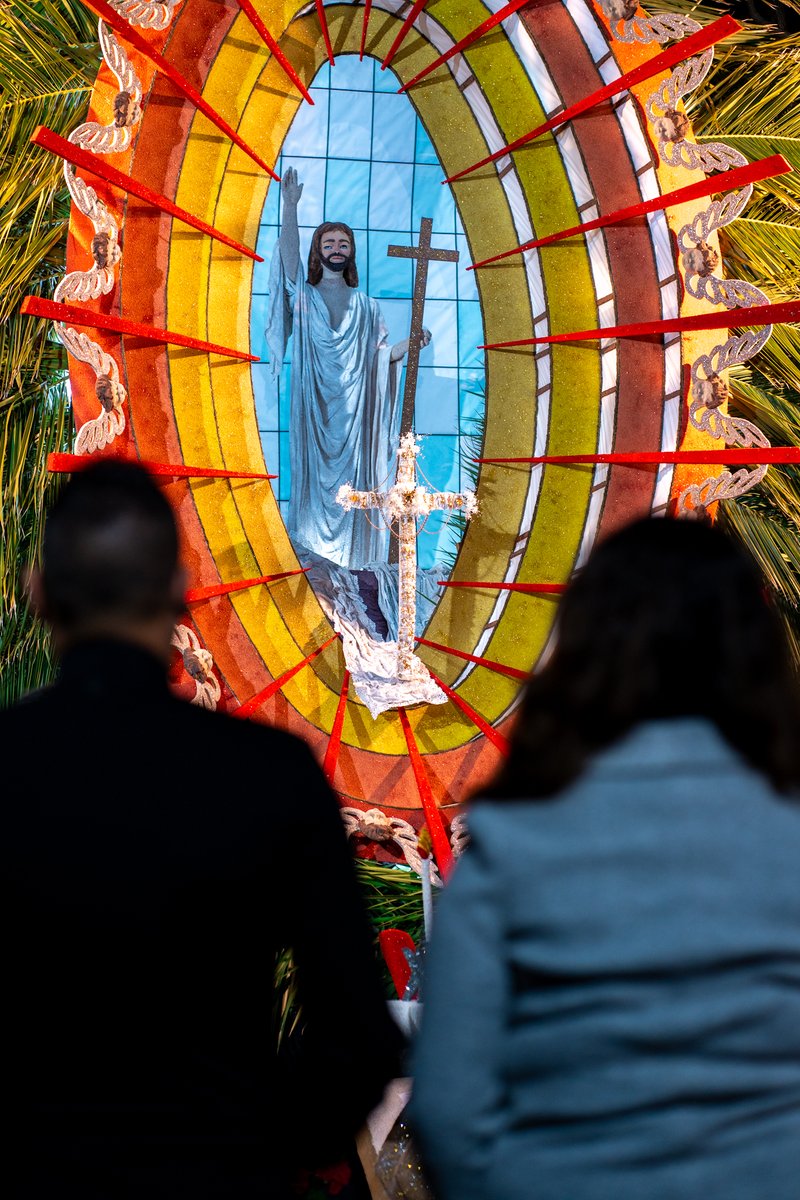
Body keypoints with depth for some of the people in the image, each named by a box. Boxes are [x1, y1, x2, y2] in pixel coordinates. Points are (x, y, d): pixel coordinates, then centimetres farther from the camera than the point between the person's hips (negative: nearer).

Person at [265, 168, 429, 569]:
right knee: (315, 471, -2)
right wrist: (290, 207, -23)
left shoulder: (365, 305, 12)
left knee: (352, 473, -1)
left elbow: (378, 355, 9)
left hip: (354, 405, 2)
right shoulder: (304, 296, 5)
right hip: (315, 403, -2)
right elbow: (289, 254, -12)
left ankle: (353, 558, 2)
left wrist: (410, 343, -9)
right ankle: (315, 556, 3)